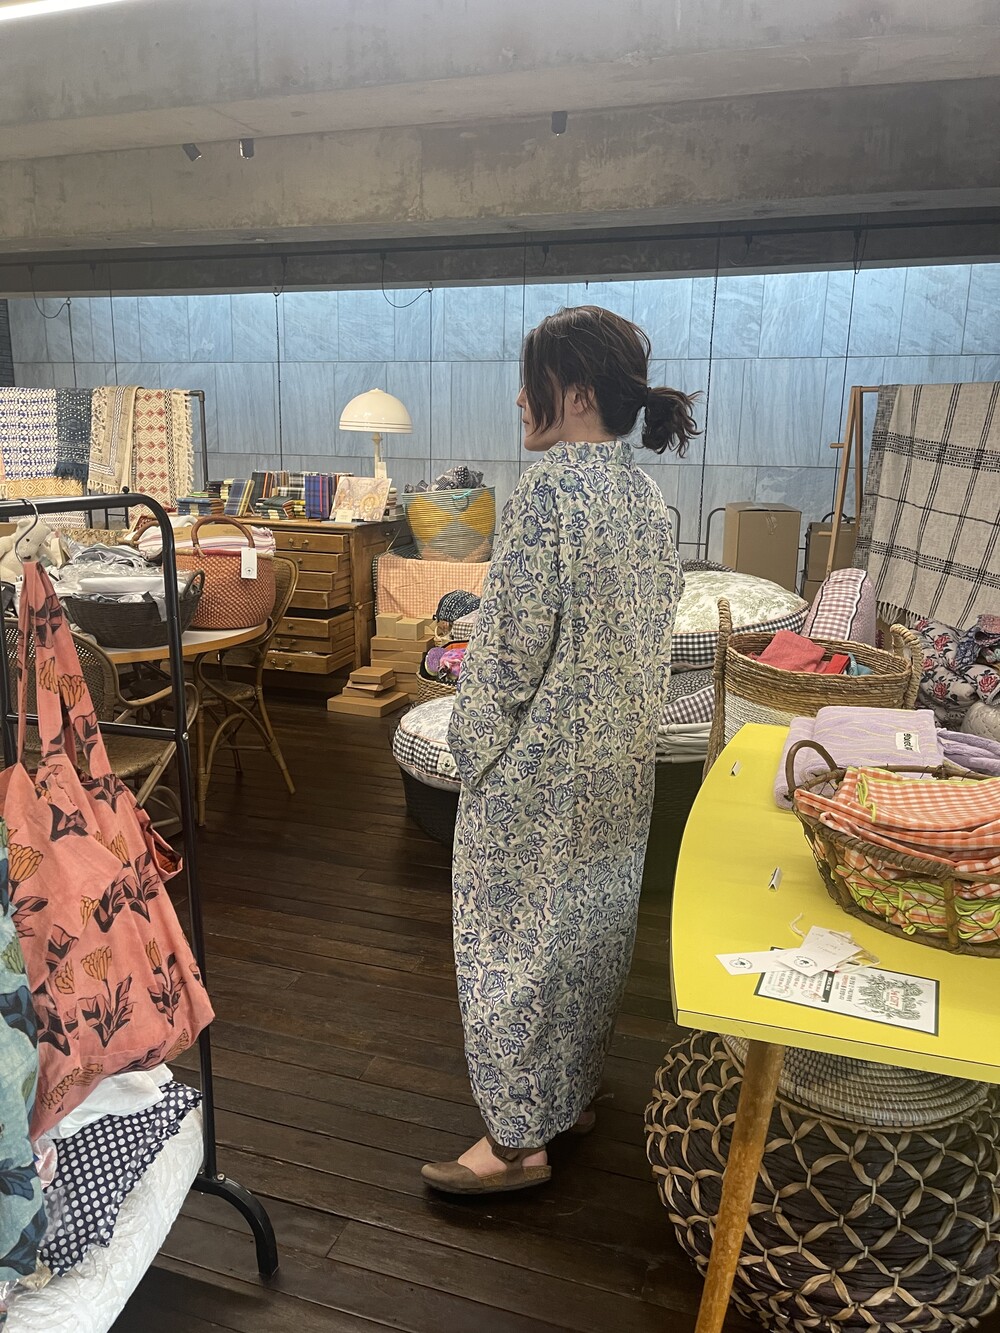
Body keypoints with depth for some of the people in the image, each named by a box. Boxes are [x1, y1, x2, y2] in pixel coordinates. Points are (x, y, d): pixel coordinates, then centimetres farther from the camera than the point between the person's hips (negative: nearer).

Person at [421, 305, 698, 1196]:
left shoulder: (550, 488, -20)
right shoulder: (646, 495, 6)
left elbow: (511, 641, -20)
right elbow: (652, 631, 11)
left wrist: (472, 745, -7)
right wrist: (622, 731, 19)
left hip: (540, 764, -8)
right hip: (620, 756, 9)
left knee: (516, 939, 6)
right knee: (595, 922, 19)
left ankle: (519, 1138, 20)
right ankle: (575, 1094, 38)